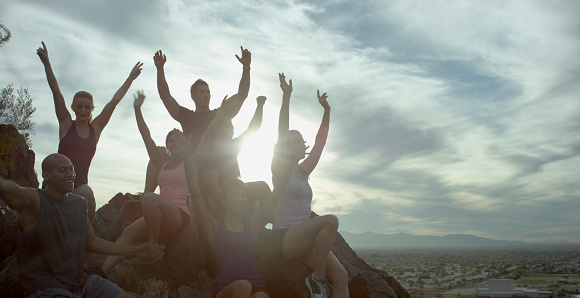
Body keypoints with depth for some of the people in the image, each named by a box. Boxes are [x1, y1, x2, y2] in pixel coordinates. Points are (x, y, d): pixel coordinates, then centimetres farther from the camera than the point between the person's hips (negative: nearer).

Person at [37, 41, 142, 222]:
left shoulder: (96, 128, 10)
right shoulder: (66, 124, 7)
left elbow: (114, 101, 10)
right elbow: (56, 92, 2)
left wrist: (131, 78, 12)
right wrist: (47, 64, -1)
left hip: (80, 183, 1)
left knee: (87, 195, -30)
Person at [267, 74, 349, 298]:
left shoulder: (303, 171, 16)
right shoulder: (280, 169, -1)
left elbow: (320, 142, 17)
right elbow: (282, 132, -10)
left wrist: (326, 110, 16)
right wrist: (287, 96, -13)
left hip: (304, 239, 7)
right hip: (284, 237, -7)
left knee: (341, 277, -10)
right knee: (330, 220, -30)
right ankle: (317, 279, -16)